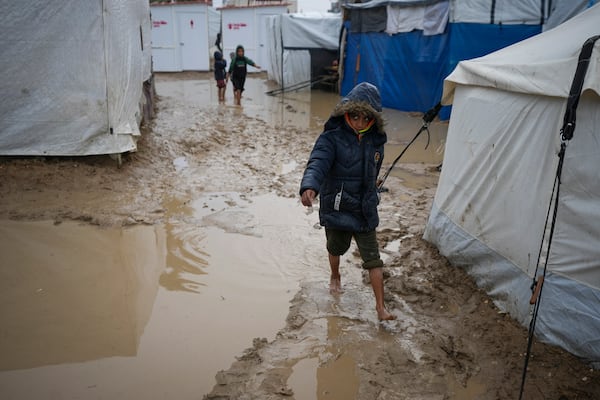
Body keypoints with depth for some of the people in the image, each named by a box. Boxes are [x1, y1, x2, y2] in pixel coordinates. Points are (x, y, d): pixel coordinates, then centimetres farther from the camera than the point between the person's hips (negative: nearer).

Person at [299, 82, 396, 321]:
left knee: (373, 258, 2)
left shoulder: (375, 140, -3)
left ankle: (380, 306, 14)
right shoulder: (331, 138, -18)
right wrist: (309, 187, -54)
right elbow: (317, 163, -35)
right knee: (336, 248, 22)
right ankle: (335, 277, 54)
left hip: (365, 211, 3)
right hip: (336, 209, -2)